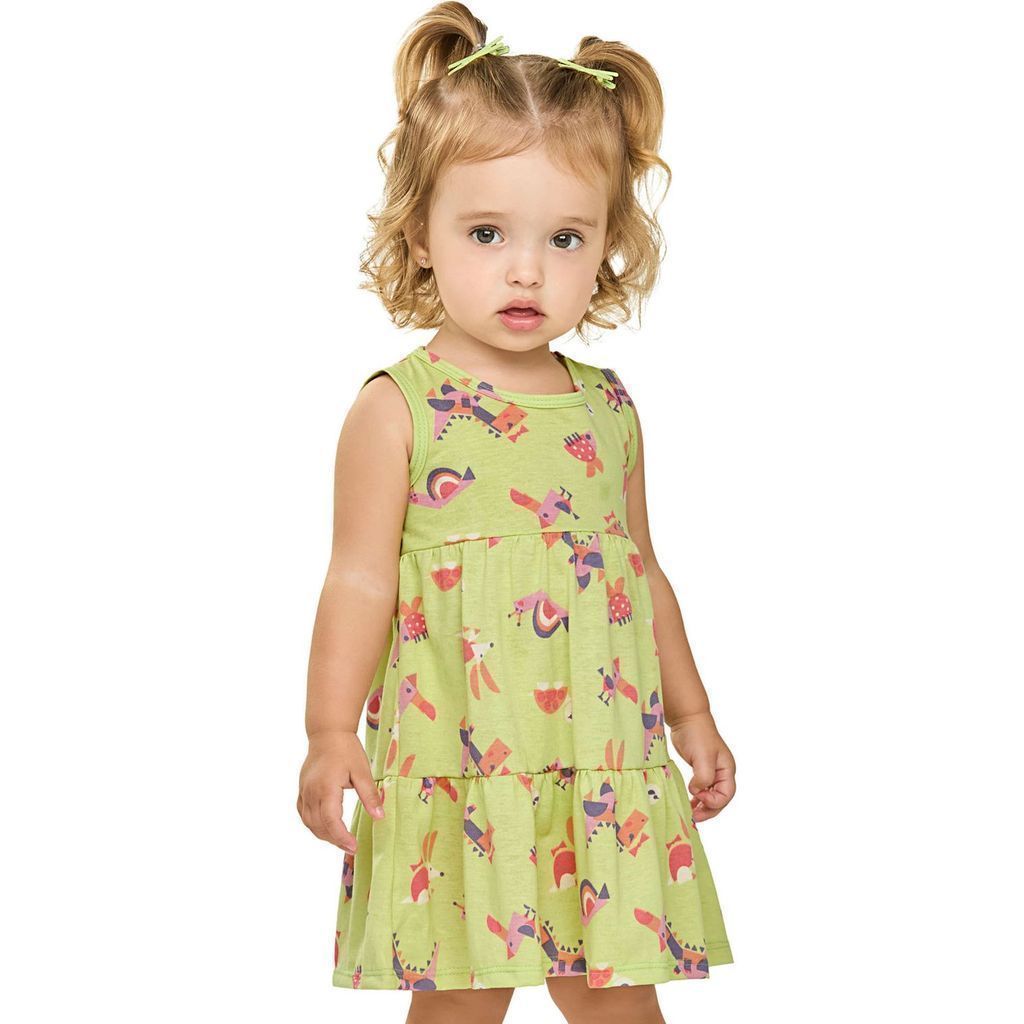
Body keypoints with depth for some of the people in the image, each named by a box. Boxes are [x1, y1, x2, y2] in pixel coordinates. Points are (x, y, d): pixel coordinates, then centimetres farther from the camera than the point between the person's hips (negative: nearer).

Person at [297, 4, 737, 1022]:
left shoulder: (608, 410, 8)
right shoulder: (397, 408, -6)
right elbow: (362, 580, -7)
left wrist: (692, 717, 21)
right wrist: (330, 734, -14)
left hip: (606, 773, 4)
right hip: (455, 772, -4)